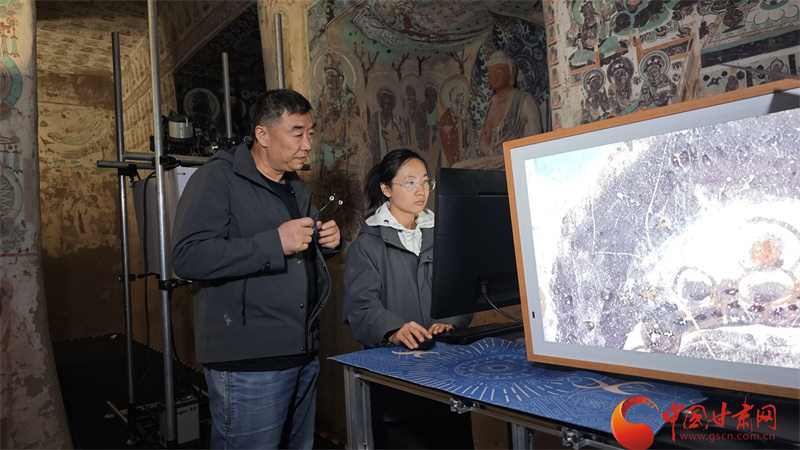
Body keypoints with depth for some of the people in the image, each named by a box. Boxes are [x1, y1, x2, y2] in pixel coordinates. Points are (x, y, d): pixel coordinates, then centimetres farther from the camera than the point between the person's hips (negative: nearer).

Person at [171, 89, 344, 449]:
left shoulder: (298, 189, 17)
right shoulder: (217, 178, -9)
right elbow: (187, 257, -21)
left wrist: (329, 243, 5)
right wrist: (275, 243, -24)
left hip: (303, 353, 8)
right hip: (248, 364, -8)